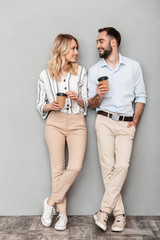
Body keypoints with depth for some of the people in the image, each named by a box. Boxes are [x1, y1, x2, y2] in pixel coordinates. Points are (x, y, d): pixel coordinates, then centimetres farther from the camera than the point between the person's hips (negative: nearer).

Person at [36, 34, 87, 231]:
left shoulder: (81, 72, 6)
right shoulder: (45, 75, 3)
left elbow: (86, 103, 9)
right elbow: (40, 105, 9)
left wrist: (77, 98, -13)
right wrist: (50, 106, -12)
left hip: (77, 123, 1)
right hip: (55, 123, -1)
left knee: (75, 167, -12)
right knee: (58, 168, 1)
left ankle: (51, 201, 8)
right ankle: (62, 213, 15)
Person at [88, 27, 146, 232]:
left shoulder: (133, 66, 8)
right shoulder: (94, 70, 10)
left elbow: (140, 97, 9)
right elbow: (92, 105, 12)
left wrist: (135, 121, -3)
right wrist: (98, 96, -10)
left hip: (126, 123, 0)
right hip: (104, 121, 1)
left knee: (122, 165, -14)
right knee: (107, 166, -5)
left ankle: (104, 210, -4)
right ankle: (119, 213, 6)